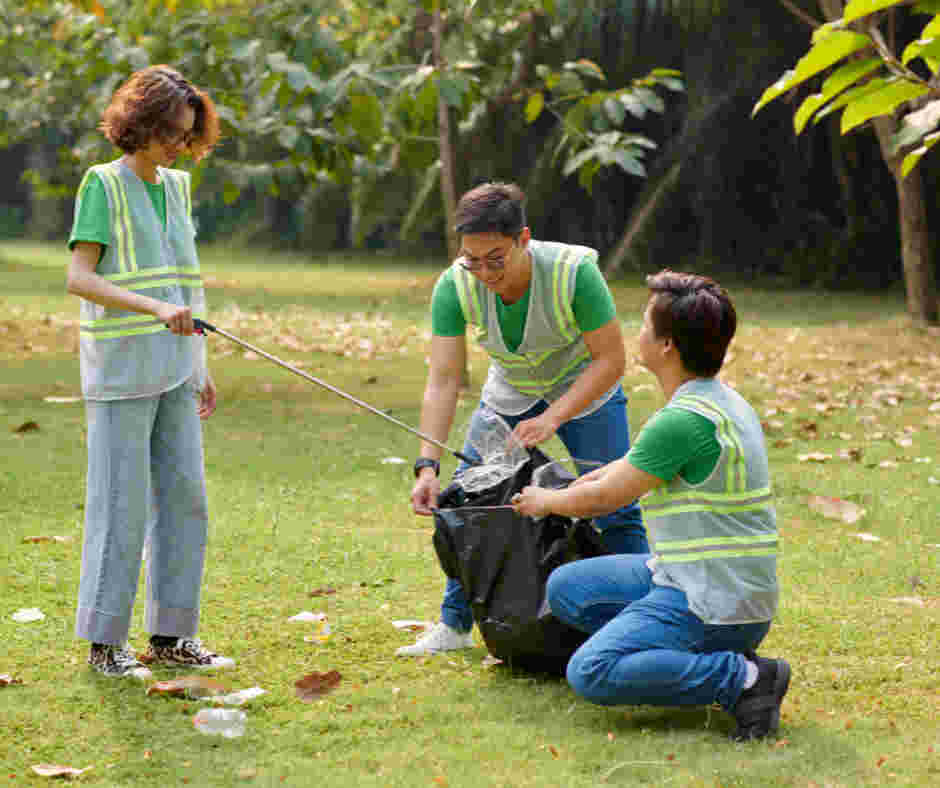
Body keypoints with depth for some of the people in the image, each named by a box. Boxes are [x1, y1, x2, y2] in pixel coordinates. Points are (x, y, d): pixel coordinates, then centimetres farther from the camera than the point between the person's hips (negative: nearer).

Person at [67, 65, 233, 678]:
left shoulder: (176, 187, 15)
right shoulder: (103, 184, -5)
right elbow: (79, 277, -15)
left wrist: (200, 368, 17)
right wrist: (155, 309, -27)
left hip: (174, 370, 7)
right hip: (121, 368, -7)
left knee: (185, 499, 6)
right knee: (122, 505, -5)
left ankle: (170, 635, 13)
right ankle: (105, 641, 2)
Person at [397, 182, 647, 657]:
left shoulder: (573, 271, -35)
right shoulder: (455, 288, -26)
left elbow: (610, 360, -27)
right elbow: (443, 381, -26)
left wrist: (552, 420, -36)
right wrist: (428, 466, -35)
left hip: (586, 391, -3)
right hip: (509, 396, 3)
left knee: (615, 511, -8)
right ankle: (454, 625, 13)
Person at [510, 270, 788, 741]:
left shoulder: (687, 419, -21)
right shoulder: (721, 401, 11)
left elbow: (603, 498, -10)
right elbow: (634, 462, 27)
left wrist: (545, 502, 10)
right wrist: (556, 494, 32)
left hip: (715, 603, -10)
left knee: (592, 672, -24)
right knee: (566, 587, 14)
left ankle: (743, 679, -17)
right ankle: (708, 659, 7)